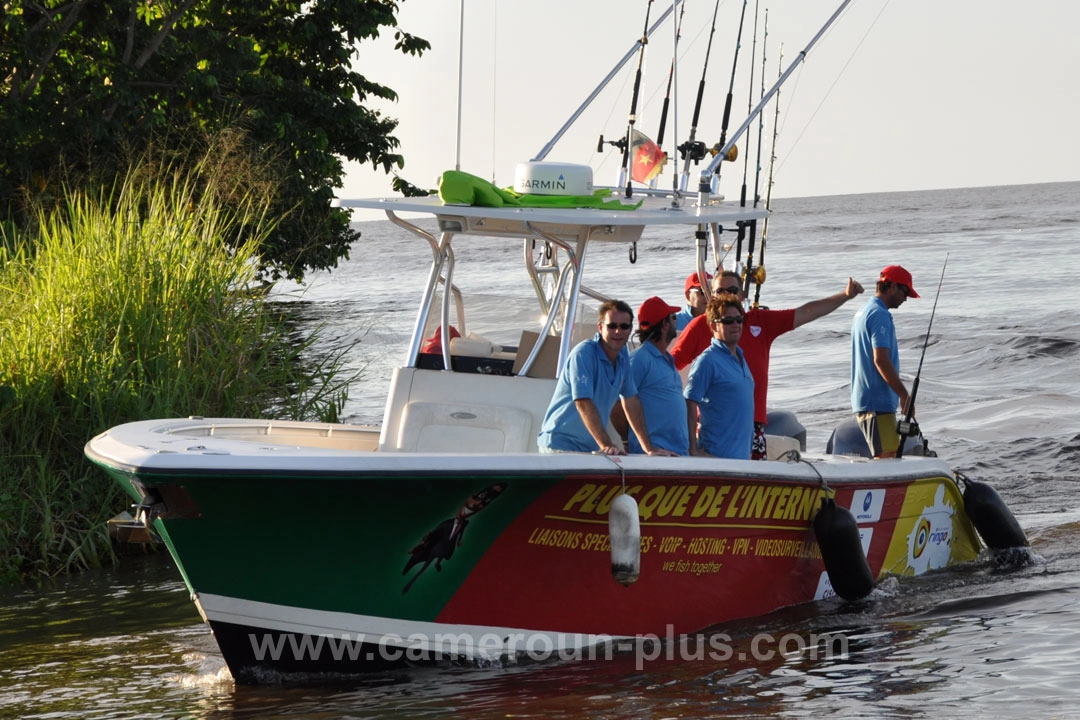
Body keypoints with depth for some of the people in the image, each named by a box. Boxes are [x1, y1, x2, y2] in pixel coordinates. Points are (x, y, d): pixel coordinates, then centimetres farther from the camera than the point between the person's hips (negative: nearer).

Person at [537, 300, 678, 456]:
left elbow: (631, 401, 12)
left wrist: (649, 448, 7)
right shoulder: (583, 354, -15)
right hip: (561, 444, -7)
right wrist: (606, 445, -31)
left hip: (593, 448, 7)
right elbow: (583, 403, -23)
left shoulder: (623, 355, 9)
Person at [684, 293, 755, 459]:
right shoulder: (707, 361, -10)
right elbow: (689, 405, -15)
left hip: (743, 455, 9)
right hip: (717, 455, -8)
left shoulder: (740, 358, 16)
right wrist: (693, 449, -18)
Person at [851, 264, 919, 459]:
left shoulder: (863, 312, 19)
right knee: (887, 458, -13)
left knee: (885, 457, 11)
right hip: (877, 402, -10)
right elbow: (880, 359, -21)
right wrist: (904, 395, -18)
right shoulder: (880, 315, -13)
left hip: (863, 399, 10)